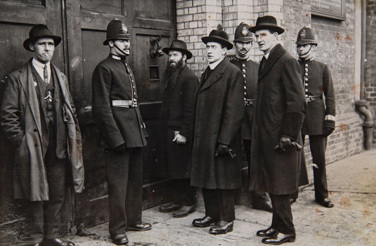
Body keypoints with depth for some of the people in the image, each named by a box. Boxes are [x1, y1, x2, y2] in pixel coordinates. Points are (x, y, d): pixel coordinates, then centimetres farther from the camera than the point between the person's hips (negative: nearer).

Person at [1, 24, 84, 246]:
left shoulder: (61, 77, 15)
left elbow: (70, 110, 18)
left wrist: (75, 137, 9)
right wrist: (21, 142, -9)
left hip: (59, 148, 5)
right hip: (33, 150, -5)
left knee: (57, 195, 11)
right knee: (36, 196, 3)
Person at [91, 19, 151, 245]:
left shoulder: (127, 68, 18)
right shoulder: (104, 68, -8)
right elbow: (101, 107, -14)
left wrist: (142, 128, 15)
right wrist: (115, 137, -18)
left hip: (135, 134, 9)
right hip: (119, 135, -9)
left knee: (136, 180, 16)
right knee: (118, 183, -1)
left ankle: (134, 219, 30)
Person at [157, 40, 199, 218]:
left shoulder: (189, 78, -11)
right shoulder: (172, 77, 16)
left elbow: (190, 108, -17)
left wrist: (184, 132, -20)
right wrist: (166, 130, 15)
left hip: (181, 132, -9)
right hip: (169, 131, 9)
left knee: (183, 169, 0)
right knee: (172, 168, 14)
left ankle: (189, 203, 12)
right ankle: (177, 201, 26)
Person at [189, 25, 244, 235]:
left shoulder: (233, 72, -10)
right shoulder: (207, 73, 15)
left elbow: (234, 110, -16)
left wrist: (224, 140, -20)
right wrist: (197, 136, 11)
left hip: (222, 139, -8)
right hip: (204, 138, 8)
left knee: (223, 180, 3)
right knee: (206, 179, 15)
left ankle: (226, 220, 17)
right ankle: (212, 214, 30)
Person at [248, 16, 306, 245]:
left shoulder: (287, 61, -12)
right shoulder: (266, 62, 15)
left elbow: (297, 102, -17)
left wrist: (288, 135, -19)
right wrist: (258, 129, 14)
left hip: (280, 135, -9)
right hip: (266, 135, 9)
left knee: (280, 185, -1)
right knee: (271, 184, 15)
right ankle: (278, 225, 27)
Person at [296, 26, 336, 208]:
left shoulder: (323, 68, 7)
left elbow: (330, 96, 5)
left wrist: (330, 118, -3)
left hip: (316, 117, 0)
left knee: (319, 158, 4)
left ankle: (321, 195, 16)